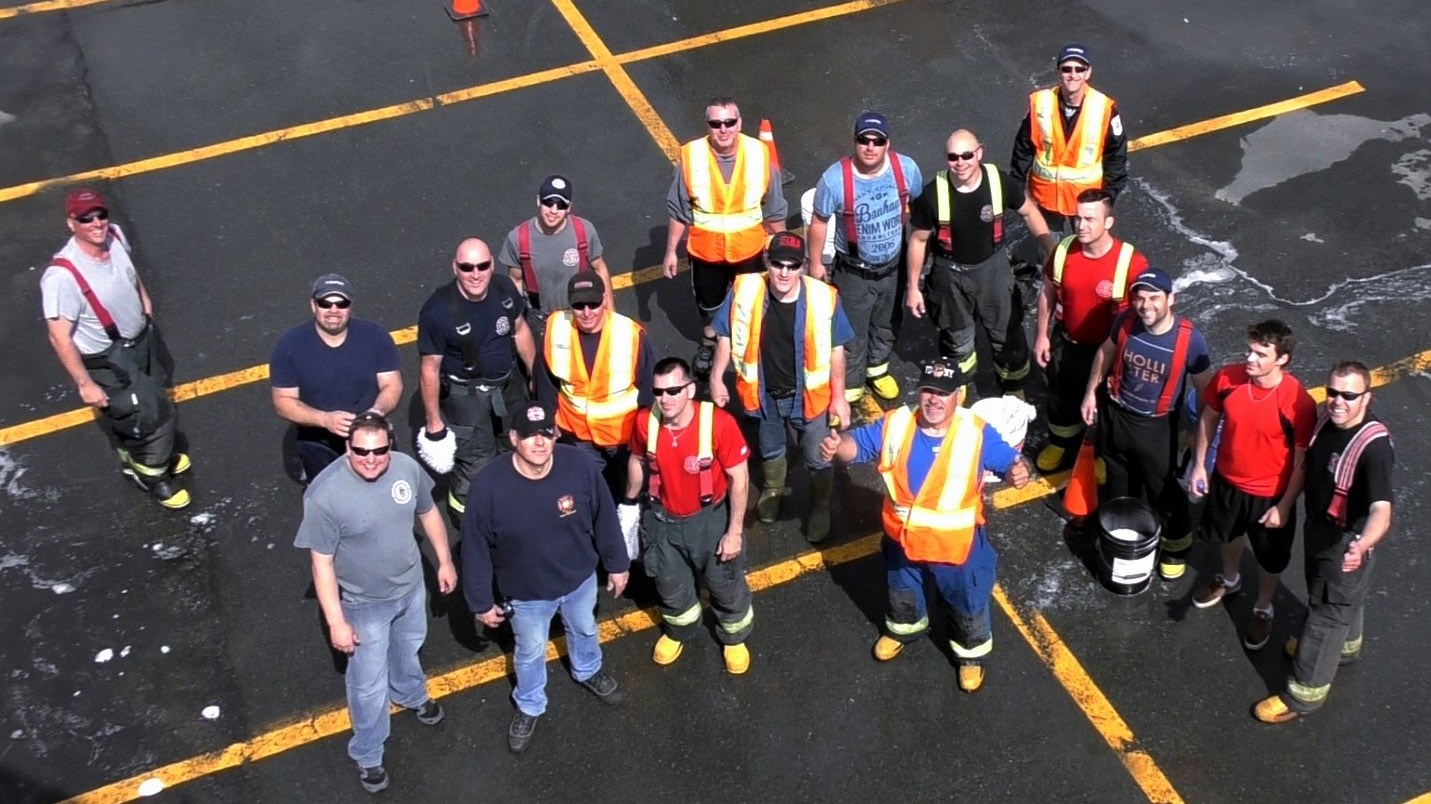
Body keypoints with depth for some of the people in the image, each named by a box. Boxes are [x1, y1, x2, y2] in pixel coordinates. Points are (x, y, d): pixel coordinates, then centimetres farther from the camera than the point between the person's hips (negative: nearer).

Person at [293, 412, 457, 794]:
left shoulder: (407, 467, -19)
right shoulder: (325, 495, -33)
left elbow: (428, 512, 1)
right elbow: (321, 562, -23)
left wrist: (445, 561, 10)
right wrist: (336, 621, -19)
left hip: (411, 585, 5)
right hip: (364, 604, -5)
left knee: (408, 647, 33)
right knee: (369, 684, 13)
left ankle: (410, 694, 65)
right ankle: (367, 755, 38)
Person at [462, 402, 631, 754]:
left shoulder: (578, 466, -27)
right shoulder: (489, 486, -31)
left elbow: (604, 517, -9)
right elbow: (476, 549, -17)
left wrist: (617, 564, 1)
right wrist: (481, 601, -8)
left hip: (579, 578, 2)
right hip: (527, 592, -2)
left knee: (584, 630, 32)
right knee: (530, 652, 24)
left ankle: (588, 672, 65)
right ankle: (529, 707, 53)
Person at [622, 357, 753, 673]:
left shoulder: (719, 423, -29)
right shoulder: (646, 422, -19)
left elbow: (739, 478, -19)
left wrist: (734, 531, -15)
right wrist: (630, 503, 15)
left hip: (711, 518, -2)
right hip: (663, 518, 3)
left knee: (726, 585, 19)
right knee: (670, 585, 24)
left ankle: (735, 638, 48)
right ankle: (678, 632, 54)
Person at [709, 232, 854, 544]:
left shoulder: (823, 298, -25)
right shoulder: (745, 291, -22)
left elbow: (835, 350, -11)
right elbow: (727, 337, -6)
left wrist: (838, 395, -6)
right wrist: (716, 378, -3)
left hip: (809, 394, -2)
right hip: (765, 393, 2)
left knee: (818, 459, 19)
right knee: (770, 450, 29)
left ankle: (820, 510, 47)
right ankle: (772, 492, 60)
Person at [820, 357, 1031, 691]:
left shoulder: (977, 432, -22)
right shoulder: (896, 424, -15)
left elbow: (1007, 460, -17)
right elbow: (859, 443, -6)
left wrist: (1017, 472, -42)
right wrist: (838, 444, -30)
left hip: (956, 545, -3)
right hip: (902, 539, 3)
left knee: (967, 604, 21)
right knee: (902, 593, 31)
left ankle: (972, 653, 51)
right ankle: (903, 628, 64)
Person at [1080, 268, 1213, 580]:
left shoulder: (1189, 339, -27)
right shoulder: (1126, 321, -18)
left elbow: (1206, 386, -13)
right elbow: (1106, 352, 3)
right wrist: (1091, 392, 11)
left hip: (1156, 426, -3)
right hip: (1115, 414, 3)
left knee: (1163, 489, 14)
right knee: (1118, 483, 25)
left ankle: (1176, 546, 40)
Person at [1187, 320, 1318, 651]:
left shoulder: (1298, 403, -30)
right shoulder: (1227, 378, -20)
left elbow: (1302, 461, -19)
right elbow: (1209, 418, -1)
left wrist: (1284, 506, -15)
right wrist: (1199, 465, 2)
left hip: (1270, 495, -4)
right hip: (1227, 480, 4)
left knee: (1271, 559, 20)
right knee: (1228, 535, 31)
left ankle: (1263, 610, 47)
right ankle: (1229, 580, 61)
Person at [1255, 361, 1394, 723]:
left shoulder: (1373, 446, -35)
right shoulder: (1329, 418, -12)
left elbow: (1381, 509, -44)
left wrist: (1361, 546, -62)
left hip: (1346, 542, -7)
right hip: (1319, 525, 8)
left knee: (1327, 612, 8)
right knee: (1341, 596, 31)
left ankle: (1305, 694, 24)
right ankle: (1344, 647, 59)